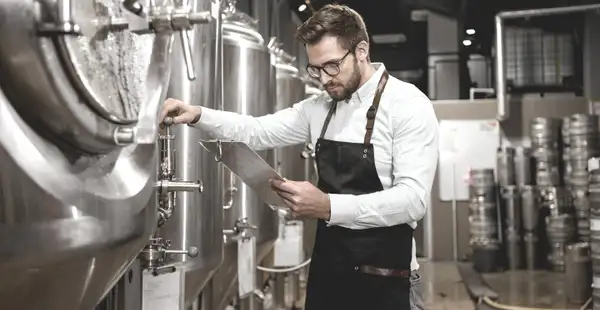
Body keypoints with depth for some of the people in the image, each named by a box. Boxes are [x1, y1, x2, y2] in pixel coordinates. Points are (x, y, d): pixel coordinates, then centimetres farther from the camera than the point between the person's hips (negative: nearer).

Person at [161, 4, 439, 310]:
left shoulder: (408, 105, -14)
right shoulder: (320, 108, 7)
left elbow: (412, 199, -23)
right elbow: (259, 131, 8)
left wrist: (329, 207, -33)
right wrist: (198, 115, -8)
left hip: (383, 281, -6)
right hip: (326, 271, 6)